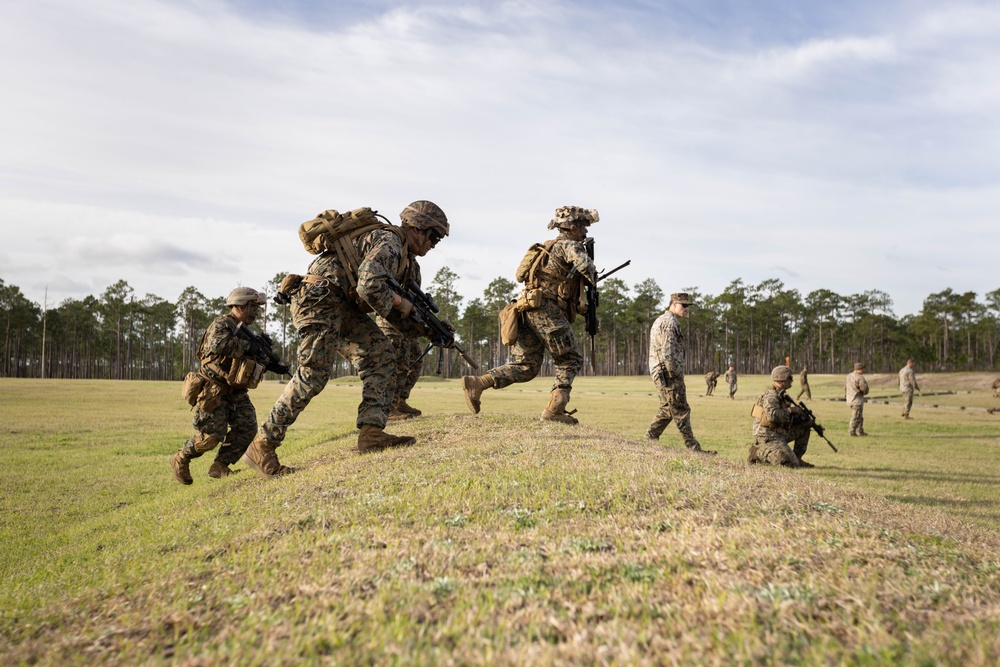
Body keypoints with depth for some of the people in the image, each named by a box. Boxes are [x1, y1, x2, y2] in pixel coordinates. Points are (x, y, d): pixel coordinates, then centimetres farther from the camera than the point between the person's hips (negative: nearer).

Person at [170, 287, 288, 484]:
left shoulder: (244, 330, 15)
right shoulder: (221, 324, -13)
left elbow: (254, 359, 25)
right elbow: (218, 345, -36)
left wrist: (274, 366, 10)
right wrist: (247, 344, -26)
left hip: (234, 390, 8)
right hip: (213, 390, -8)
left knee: (247, 427, -6)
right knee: (212, 434, -8)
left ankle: (219, 466, 5)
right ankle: (180, 460, 17)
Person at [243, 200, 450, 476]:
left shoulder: (399, 254, 21)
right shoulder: (389, 242, -11)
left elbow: (390, 310, 22)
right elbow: (369, 286, -27)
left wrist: (425, 329, 11)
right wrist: (399, 302, -9)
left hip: (342, 306, 10)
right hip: (318, 299, -10)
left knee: (380, 355, -2)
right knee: (314, 374, -11)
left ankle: (371, 433, -8)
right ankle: (262, 446, -1)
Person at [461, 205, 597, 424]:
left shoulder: (551, 247, 28)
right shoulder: (569, 245, -1)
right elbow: (584, 265, -21)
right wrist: (593, 280, 0)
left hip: (527, 311, 8)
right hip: (546, 309, -8)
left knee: (524, 366, 7)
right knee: (570, 360, 5)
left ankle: (477, 383, -8)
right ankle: (554, 409, -3)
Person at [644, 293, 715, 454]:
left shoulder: (661, 320, 20)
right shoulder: (670, 321, -13)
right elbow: (668, 352, -22)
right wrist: (677, 373, -18)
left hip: (660, 373, 10)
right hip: (669, 373, -10)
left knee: (667, 409, 17)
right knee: (681, 410, -7)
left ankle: (649, 439, 20)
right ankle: (693, 447, -4)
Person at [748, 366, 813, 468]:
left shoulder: (782, 394, 15)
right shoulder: (770, 395, -16)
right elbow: (772, 415, -32)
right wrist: (790, 410, -19)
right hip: (767, 436, -10)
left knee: (805, 426, 11)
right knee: (791, 464, -20)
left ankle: (797, 458, 12)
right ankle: (759, 452, -4)